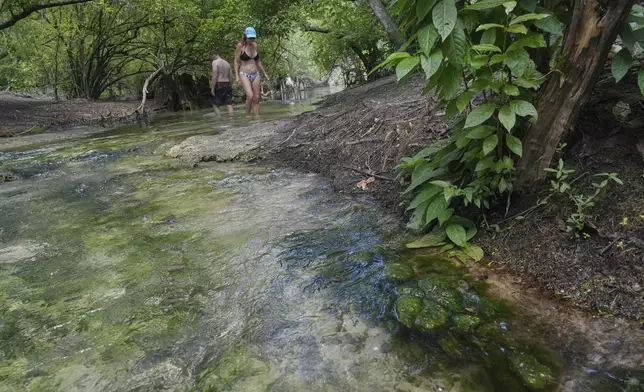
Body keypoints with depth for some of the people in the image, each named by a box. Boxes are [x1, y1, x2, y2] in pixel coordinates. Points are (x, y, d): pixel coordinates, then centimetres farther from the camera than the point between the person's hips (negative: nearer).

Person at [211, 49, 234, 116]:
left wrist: (213, 88, -13)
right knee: (229, 104, 2)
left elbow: (215, 76, -14)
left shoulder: (215, 62, -5)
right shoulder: (227, 63, 14)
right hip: (227, 85, 6)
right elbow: (231, 77, 13)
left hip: (219, 85, -6)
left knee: (215, 104, 5)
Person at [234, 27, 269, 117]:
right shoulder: (240, 46, -4)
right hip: (244, 74, -5)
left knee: (256, 99, 1)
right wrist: (237, 76, -11)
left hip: (255, 75, 5)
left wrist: (265, 73, 19)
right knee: (250, 96, -22)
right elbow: (236, 62, -3)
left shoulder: (255, 46, 9)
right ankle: (247, 115, -7)